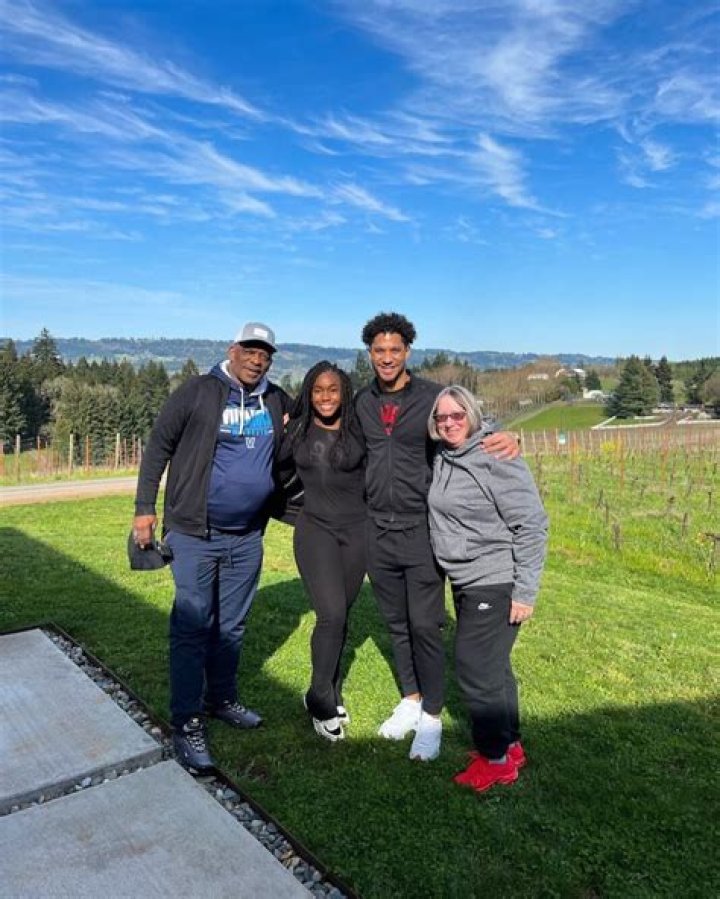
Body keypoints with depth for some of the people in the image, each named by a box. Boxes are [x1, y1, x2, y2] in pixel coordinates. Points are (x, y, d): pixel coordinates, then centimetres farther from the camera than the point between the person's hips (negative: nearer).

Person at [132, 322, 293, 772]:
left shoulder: (278, 401, 5)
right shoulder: (198, 392, -8)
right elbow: (159, 447, -4)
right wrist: (145, 507, -6)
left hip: (248, 536, 5)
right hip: (194, 533, -4)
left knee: (232, 626, 16)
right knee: (193, 626, -1)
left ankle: (222, 699, 34)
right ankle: (187, 723, 12)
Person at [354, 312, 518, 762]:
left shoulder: (433, 396, -5)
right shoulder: (361, 403, 5)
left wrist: (505, 439, -23)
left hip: (421, 529, -4)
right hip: (377, 531, 4)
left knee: (425, 625, 1)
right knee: (397, 622, 17)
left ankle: (431, 717, 19)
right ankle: (410, 700, 35)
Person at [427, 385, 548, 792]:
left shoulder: (496, 459, -17)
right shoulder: (441, 460, 5)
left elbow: (532, 525, -17)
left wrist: (525, 592, -18)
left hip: (496, 584, -8)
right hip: (465, 583, 8)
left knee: (477, 666, -2)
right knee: (492, 666, 17)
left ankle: (496, 758, 15)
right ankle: (510, 745, 33)